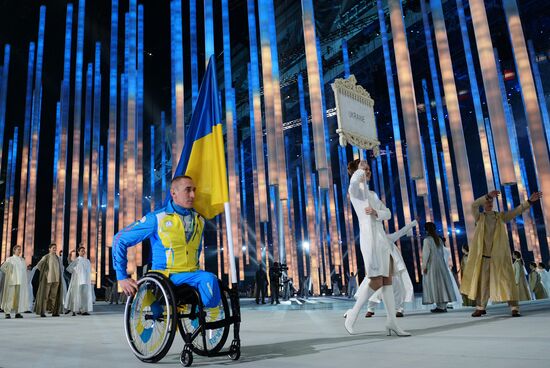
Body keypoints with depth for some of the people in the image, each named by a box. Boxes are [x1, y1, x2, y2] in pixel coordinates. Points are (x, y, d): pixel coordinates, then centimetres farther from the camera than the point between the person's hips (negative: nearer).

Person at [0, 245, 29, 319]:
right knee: (10, 296, -6)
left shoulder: (22, 260, 14)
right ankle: (7, 313, -1)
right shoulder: (10, 259, 2)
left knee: (19, 296, 2)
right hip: (12, 281, -4)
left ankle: (17, 312, 6)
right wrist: (9, 273, -1)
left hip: (20, 281, 4)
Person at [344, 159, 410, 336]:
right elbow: (354, 181, -29)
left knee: (387, 280, 3)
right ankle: (352, 315, 2)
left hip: (382, 239, 8)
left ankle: (392, 322, 5)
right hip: (370, 239, -8)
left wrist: (376, 212, -9)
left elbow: (388, 214, 13)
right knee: (376, 282, -11)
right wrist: (360, 168, -7)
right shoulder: (355, 190, -1)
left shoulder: (372, 194, 24)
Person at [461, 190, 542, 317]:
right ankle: (481, 307, 16)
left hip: (499, 255, 0)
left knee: (506, 280, -7)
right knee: (482, 282, 6)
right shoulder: (479, 217, 6)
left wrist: (530, 201, -15)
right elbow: (474, 205, -13)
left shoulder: (501, 216, 10)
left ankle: (514, 308, -6)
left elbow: (517, 211, -1)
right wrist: (488, 195, -26)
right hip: (483, 255, 0)